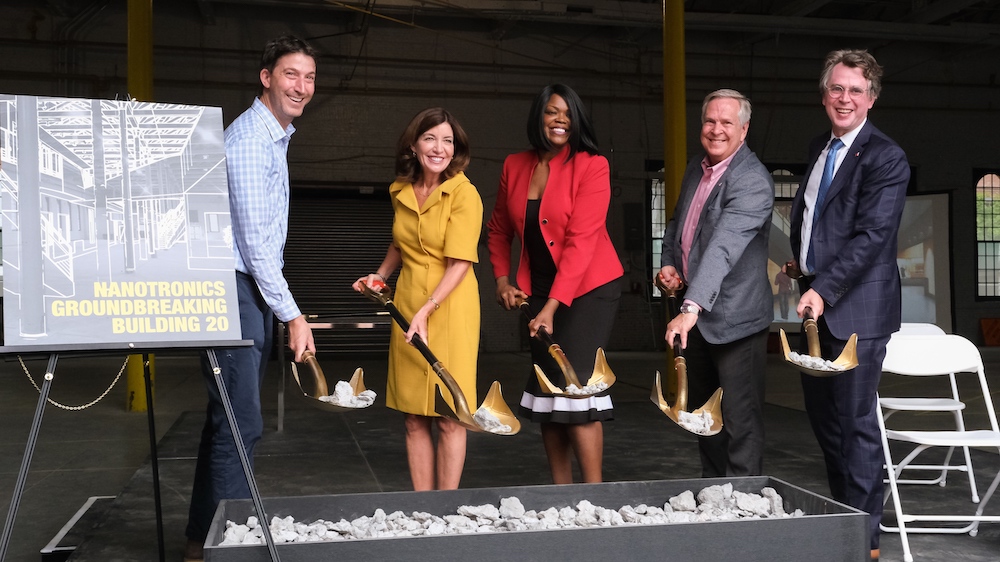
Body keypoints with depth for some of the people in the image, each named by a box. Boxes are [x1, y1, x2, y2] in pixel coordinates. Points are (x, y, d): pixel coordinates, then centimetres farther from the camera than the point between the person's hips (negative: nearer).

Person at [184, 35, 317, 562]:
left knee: (231, 420, 15)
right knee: (239, 425, -9)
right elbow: (255, 240, -18)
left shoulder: (276, 136, 18)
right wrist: (293, 315, -16)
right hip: (235, 289, -10)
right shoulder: (250, 138, -14)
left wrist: (284, 309, 21)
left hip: (253, 291, 10)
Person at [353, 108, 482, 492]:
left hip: (450, 306, -5)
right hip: (407, 302, 6)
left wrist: (426, 310, -23)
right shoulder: (401, 190, 8)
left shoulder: (464, 194, -11)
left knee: (448, 418, -1)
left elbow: (459, 265, -15)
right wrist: (380, 275, 11)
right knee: (414, 419, 8)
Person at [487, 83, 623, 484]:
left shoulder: (592, 166, -11)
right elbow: (499, 230, 18)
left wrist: (552, 306, -24)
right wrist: (502, 279, 4)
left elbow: (581, 240, -19)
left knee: (575, 387, -14)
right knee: (546, 390, 8)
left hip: (588, 289, -6)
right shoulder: (514, 166, 6)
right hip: (540, 289, 6)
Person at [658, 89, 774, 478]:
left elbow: (723, 247, -34)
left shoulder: (753, 181, -21)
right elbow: (677, 223, 22)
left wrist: (691, 307, -43)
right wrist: (668, 264, 3)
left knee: (740, 421, -2)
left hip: (735, 318, -9)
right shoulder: (696, 168, 7)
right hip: (696, 316, 9)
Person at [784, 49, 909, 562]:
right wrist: (800, 260, 11)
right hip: (816, 299, 9)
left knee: (855, 419, -2)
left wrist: (824, 290, -27)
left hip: (857, 306, -8)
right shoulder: (819, 149, 13)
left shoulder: (885, 158, -12)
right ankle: (840, 509, 34)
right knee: (821, 413, 17)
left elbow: (872, 235, -20)